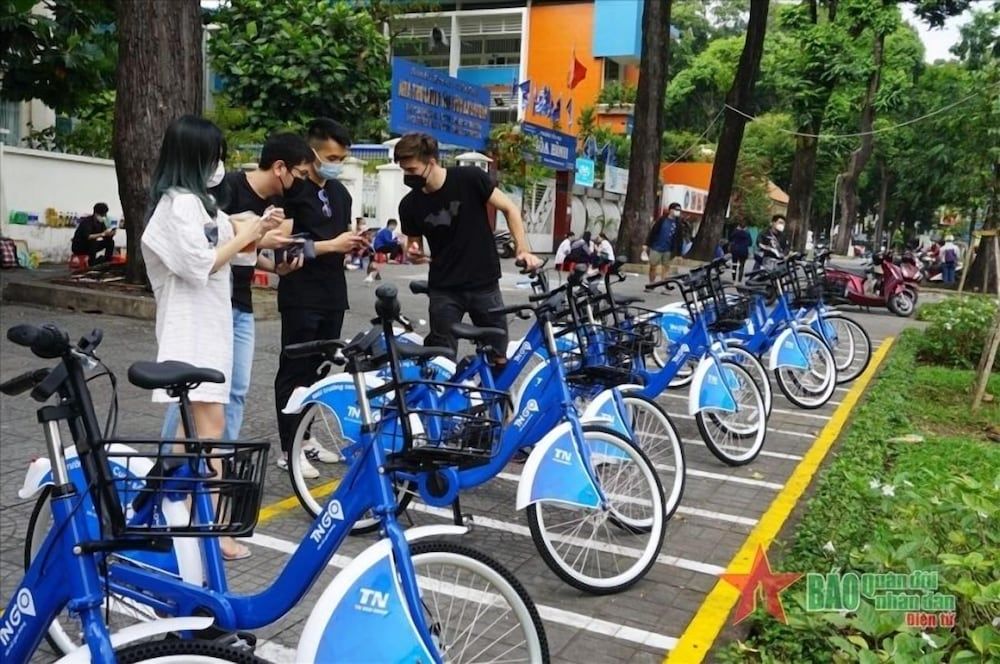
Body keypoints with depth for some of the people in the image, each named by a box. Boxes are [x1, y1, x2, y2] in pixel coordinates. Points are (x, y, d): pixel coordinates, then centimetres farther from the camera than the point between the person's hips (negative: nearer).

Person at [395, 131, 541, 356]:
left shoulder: (470, 178, -12)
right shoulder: (409, 205, -4)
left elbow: (510, 209, -4)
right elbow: (414, 245, 9)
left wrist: (523, 249, -14)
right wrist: (413, 253, -15)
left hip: (484, 284, -1)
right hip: (444, 290, 1)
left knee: (499, 357, 7)